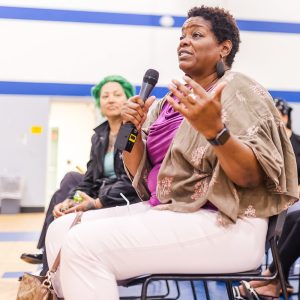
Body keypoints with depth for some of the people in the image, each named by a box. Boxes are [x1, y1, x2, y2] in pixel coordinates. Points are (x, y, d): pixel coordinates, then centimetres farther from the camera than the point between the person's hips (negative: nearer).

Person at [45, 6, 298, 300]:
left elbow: (251, 177, -15)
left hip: (222, 223, -8)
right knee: (61, 230, -4)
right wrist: (133, 129, -3)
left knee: (85, 243, -23)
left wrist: (214, 130, -31)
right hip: (164, 211, 8)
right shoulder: (169, 101, 16)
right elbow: (139, 173, 15)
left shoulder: (238, 91, -4)